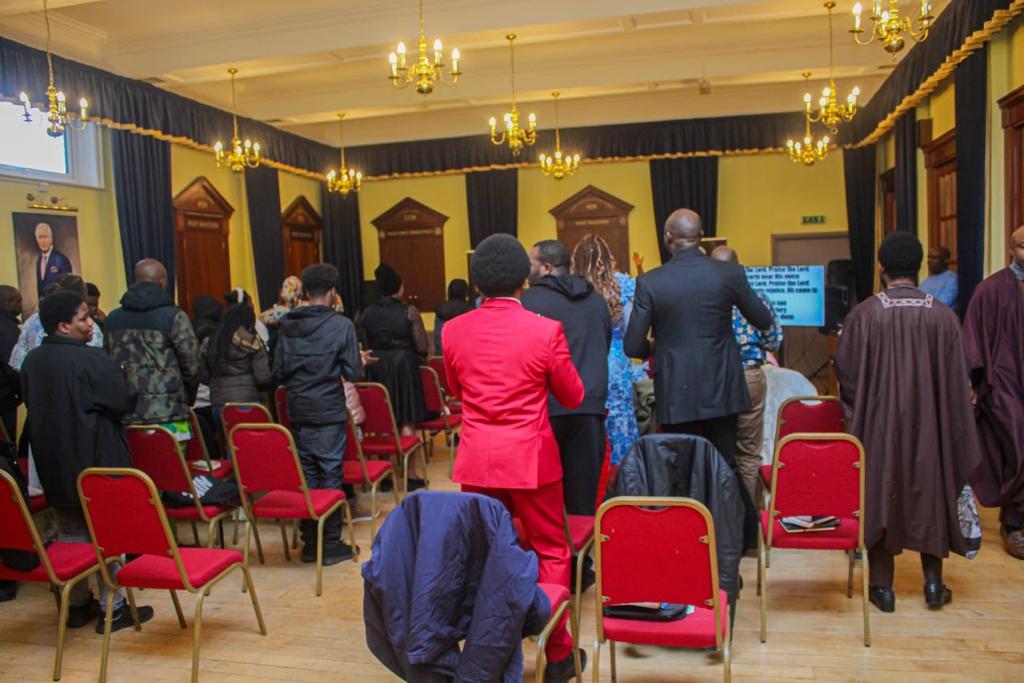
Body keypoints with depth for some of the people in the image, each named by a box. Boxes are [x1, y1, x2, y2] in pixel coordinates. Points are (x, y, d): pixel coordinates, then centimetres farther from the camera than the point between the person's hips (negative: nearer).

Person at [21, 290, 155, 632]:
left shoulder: (32, 361, 3)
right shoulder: (92, 360, -18)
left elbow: (32, 407, 14)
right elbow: (123, 403, -13)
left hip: (53, 464, 7)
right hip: (96, 461, -7)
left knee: (70, 534, 17)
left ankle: (76, 604, 26)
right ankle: (113, 608, 11)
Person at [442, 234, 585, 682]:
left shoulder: (454, 331, -3)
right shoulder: (545, 330, -13)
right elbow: (573, 397, -1)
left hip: (476, 460, 3)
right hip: (530, 458, -3)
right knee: (551, 553, 13)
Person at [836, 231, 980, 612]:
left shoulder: (864, 314, -13)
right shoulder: (943, 316, -7)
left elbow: (846, 374, -7)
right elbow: (957, 384, -2)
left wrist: (857, 415, 12)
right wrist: (955, 434, 8)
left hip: (878, 424, -2)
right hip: (929, 425, 2)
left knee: (880, 494, 9)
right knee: (930, 494, 17)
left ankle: (882, 585, 16)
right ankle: (933, 583, 26)